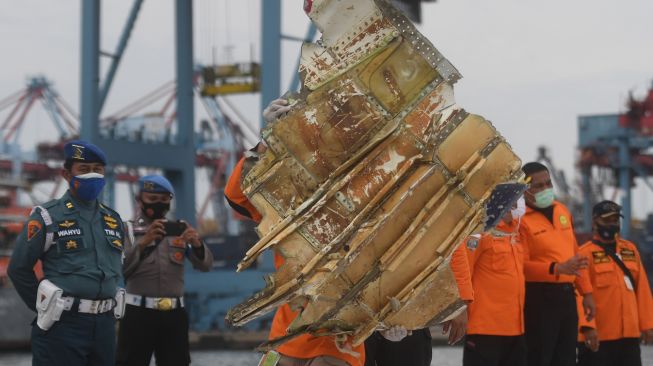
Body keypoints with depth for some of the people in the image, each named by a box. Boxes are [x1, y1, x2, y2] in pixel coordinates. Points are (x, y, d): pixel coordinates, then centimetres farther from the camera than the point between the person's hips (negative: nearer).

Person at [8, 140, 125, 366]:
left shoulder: (113, 220, 14)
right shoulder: (47, 217, -4)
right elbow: (19, 268, -3)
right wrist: (46, 308, 0)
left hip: (105, 324, 6)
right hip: (63, 325, -6)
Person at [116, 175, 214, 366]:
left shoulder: (180, 229, 12)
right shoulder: (128, 229, 3)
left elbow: (205, 265, 4)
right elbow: (120, 267, -11)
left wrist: (197, 244, -17)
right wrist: (143, 243, -23)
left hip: (174, 313, 3)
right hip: (138, 313, -3)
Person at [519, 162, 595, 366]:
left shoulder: (562, 210, 13)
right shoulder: (520, 218, -11)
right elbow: (521, 265, -19)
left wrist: (586, 291, 16)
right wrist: (558, 268, -29)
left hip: (567, 295, 8)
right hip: (539, 297, -8)